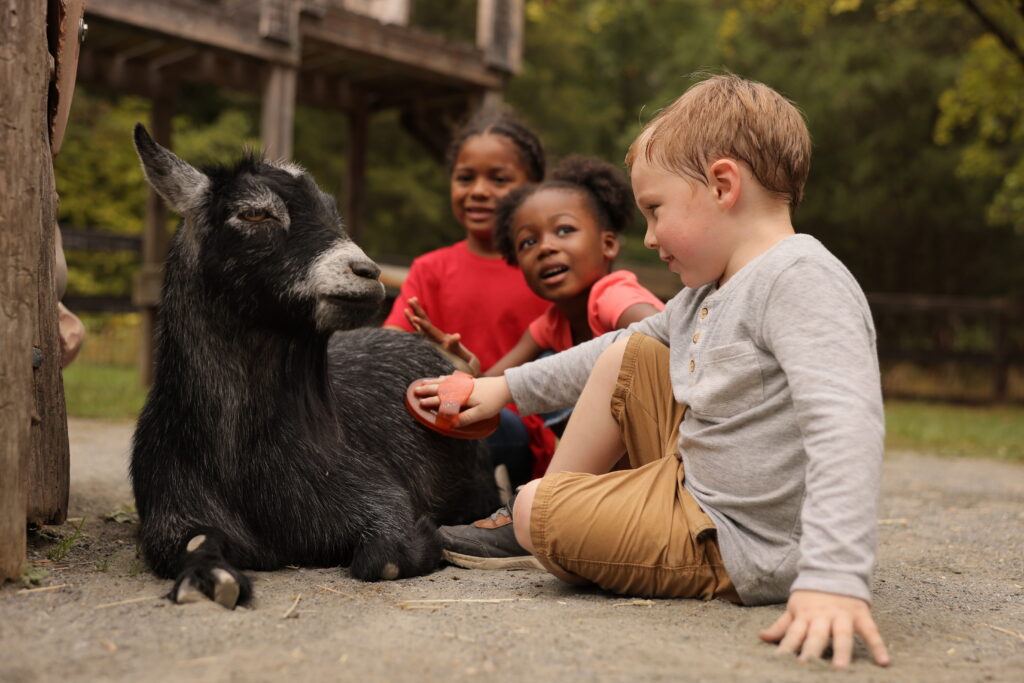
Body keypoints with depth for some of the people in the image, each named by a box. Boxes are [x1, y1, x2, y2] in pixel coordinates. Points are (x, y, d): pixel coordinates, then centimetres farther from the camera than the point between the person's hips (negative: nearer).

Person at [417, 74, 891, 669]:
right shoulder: (707, 294, 8)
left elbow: (847, 427, -35)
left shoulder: (801, 279, -23)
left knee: (533, 509, -11)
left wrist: (834, 579, -46)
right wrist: (509, 386, 24)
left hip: (740, 550, -9)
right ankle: (535, 528, 21)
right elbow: (618, 347, 23)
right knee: (628, 355, 12)